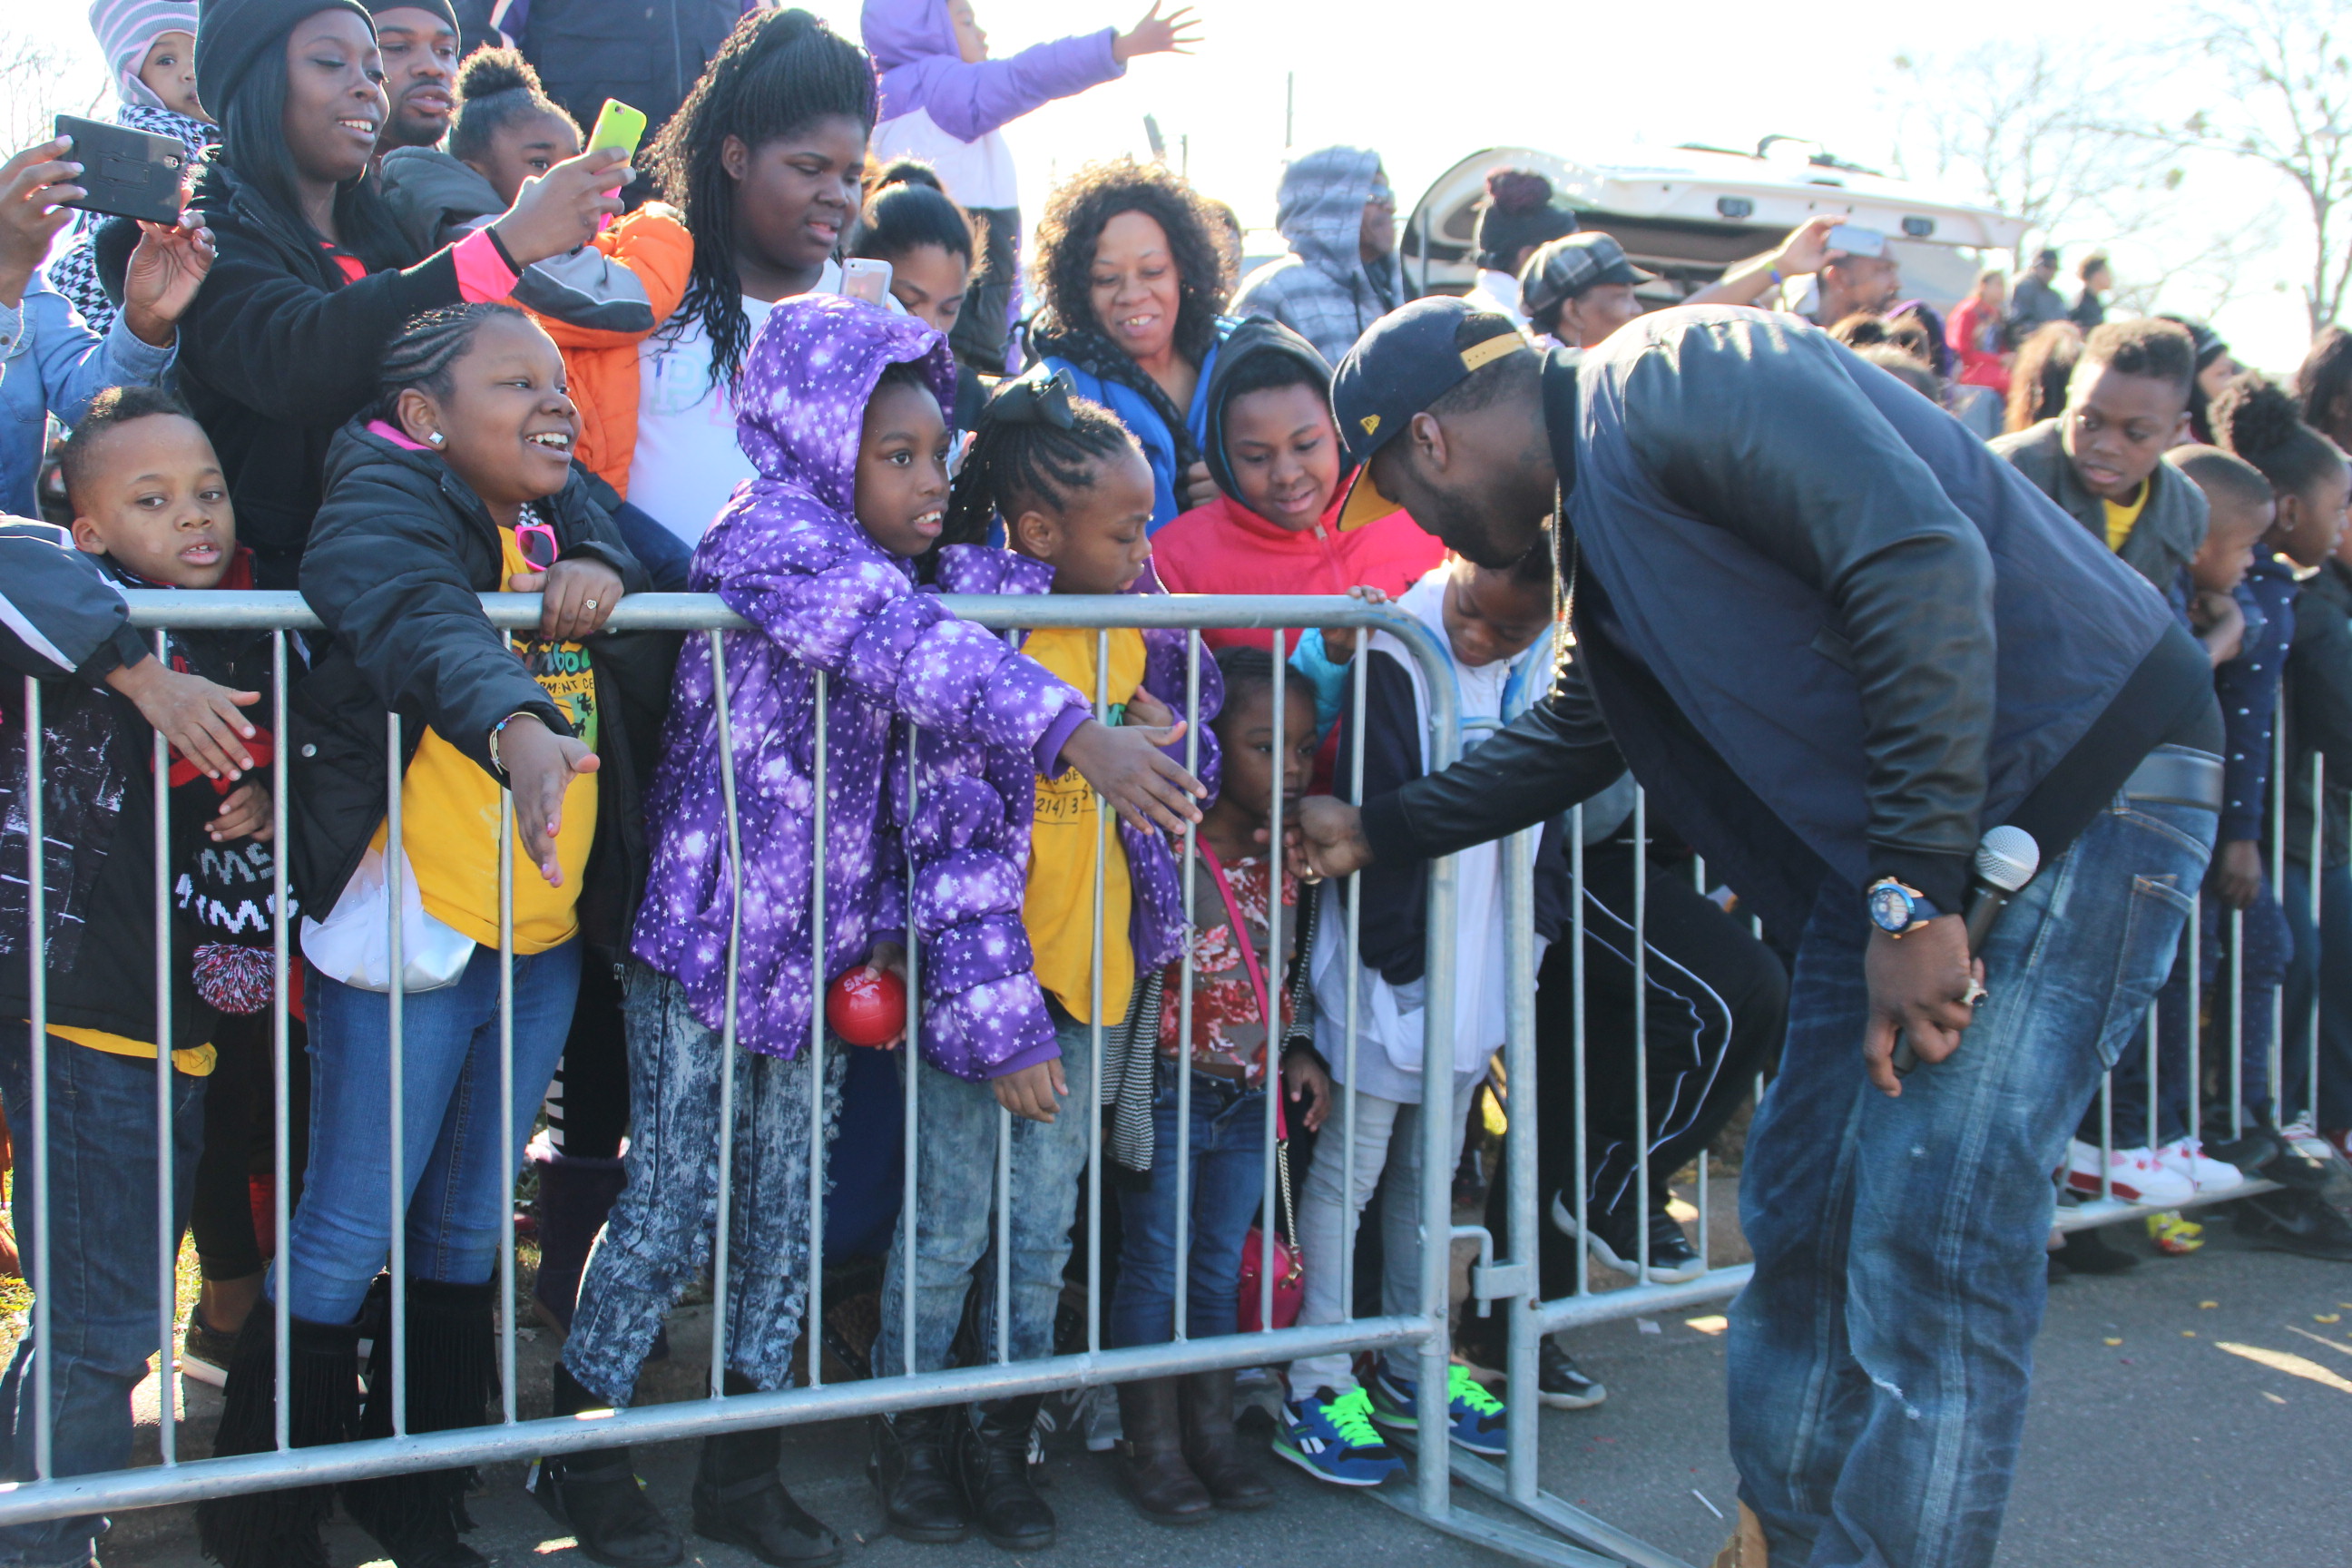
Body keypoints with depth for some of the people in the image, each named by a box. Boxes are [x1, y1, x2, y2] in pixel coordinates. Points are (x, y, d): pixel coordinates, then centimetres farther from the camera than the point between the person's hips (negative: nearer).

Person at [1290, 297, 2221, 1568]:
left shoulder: (1673, 380, -14)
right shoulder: (1597, 519, 16)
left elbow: (1923, 562, -26)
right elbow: (1574, 738, 33)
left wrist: (1915, 894, -25)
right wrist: (1376, 832, 41)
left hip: (2079, 775, -10)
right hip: (1894, 848, 10)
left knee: (1928, 1253, -12)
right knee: (1799, 1220, 12)